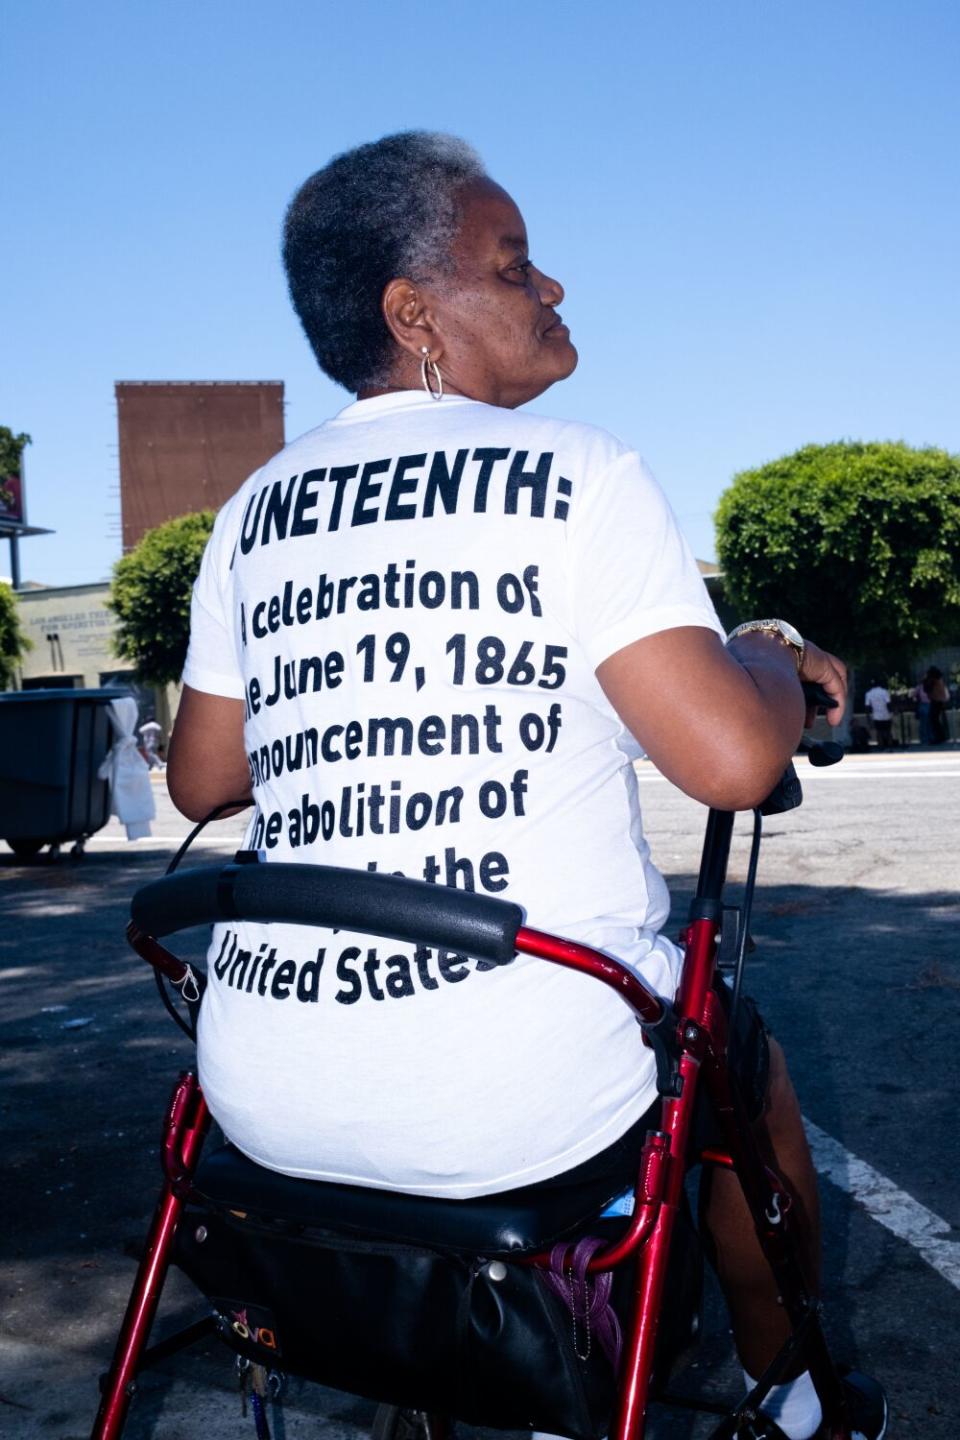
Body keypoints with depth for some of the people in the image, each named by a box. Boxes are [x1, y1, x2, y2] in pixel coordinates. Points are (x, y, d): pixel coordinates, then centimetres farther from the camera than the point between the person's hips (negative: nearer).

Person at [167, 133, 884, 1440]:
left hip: (265, 1099, 6)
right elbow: (736, 760, -15)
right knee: (744, 1064, 27)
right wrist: (777, 656, 6)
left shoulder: (257, 509, 8)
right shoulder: (575, 473, -8)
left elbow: (203, 780, 14)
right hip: (516, 1107, -5)